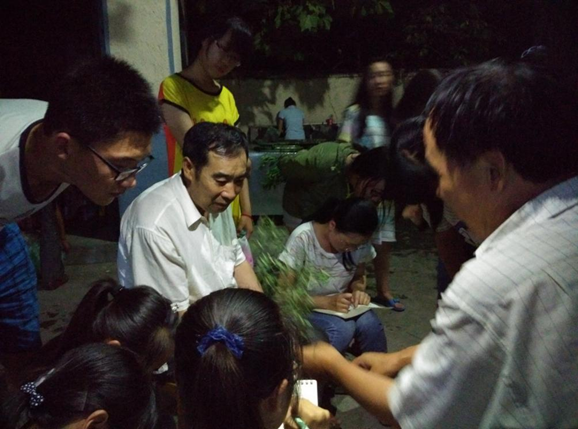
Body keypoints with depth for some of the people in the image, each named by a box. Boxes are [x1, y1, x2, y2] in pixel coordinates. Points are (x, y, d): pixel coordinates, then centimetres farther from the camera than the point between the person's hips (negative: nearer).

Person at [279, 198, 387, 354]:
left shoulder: (358, 242, -10)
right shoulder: (302, 239, -24)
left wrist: (358, 291, -15)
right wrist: (326, 302, -32)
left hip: (340, 305, 4)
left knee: (370, 325, -26)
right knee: (342, 329, -32)